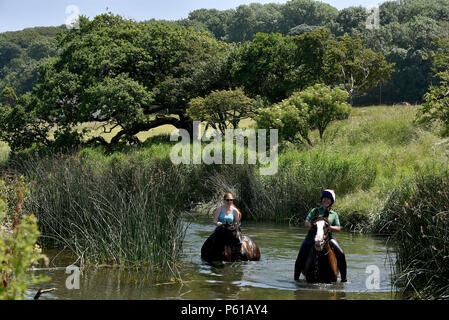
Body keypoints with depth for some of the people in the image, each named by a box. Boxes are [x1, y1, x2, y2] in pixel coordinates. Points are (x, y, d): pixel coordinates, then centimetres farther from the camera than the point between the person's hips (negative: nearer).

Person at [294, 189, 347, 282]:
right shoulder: (315, 211, 12)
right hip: (312, 236, 0)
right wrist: (312, 225, -16)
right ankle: (296, 279, -2)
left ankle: (344, 279, -5)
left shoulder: (334, 214, 13)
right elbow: (306, 223, 5)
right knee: (301, 257, -16)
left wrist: (329, 227, -14)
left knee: (341, 255, -17)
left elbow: (338, 228, 5)